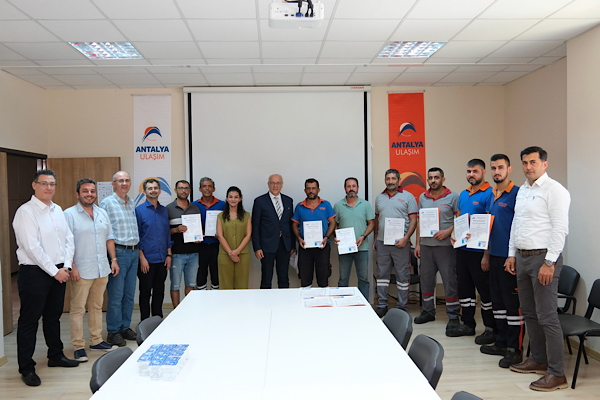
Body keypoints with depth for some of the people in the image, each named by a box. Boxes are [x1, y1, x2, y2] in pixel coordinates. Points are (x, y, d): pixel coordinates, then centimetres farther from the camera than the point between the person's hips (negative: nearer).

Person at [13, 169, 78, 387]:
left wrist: (66, 266, -1)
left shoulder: (58, 210, 11)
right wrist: (54, 271, -15)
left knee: (53, 317, 19)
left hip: (58, 272, 7)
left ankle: (55, 356, 33)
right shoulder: (26, 212, -11)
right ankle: (26, 368, 14)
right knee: (29, 320, 3)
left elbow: (68, 238, 11)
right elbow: (32, 247, -18)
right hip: (34, 272, -7)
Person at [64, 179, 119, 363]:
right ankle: (78, 346, 8)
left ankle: (96, 341, 24)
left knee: (97, 306, 14)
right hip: (81, 271, -6)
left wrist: (113, 259, 10)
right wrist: (72, 267, -18)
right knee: (77, 308, 0)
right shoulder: (69, 214, -6)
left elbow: (109, 238, 17)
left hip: (102, 270, 6)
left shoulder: (102, 213, 13)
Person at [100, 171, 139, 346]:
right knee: (116, 295, -2)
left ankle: (125, 327, 22)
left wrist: (137, 249, 16)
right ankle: (113, 332, 9)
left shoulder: (132, 203, 15)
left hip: (133, 252, 7)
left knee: (129, 294, 11)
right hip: (118, 251, -6)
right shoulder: (107, 203, -5)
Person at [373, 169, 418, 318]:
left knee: (403, 276, 3)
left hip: (401, 243, -4)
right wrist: (375, 239, 14)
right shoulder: (379, 197, 14)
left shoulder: (407, 197, 0)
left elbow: (413, 220, -4)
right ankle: (382, 306, 18)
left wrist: (406, 238, -16)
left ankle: (402, 307, 13)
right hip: (382, 243, 4)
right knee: (382, 275, 8)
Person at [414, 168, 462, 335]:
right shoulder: (423, 197, 12)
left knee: (450, 280, -3)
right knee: (426, 279, 12)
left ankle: (453, 317, 6)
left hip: (445, 245, -5)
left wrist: (448, 231, -18)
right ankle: (428, 311, 26)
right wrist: (418, 243, 10)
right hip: (426, 245, 5)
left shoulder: (452, 197, -2)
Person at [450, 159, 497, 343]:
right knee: (464, 287, 15)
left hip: (479, 250, -8)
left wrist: (487, 255, -20)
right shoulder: (463, 194, 13)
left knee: (485, 290, 2)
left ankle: (491, 329, 15)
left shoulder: (489, 194, -12)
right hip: (462, 249, 8)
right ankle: (468, 324, 28)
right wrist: (453, 234, 2)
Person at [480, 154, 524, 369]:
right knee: (497, 300, 16)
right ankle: (502, 342, 27)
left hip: (510, 256, -9)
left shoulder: (517, 193, -11)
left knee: (513, 303, -1)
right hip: (495, 255, 9)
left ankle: (515, 349, 8)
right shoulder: (493, 194, 14)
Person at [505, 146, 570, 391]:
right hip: (522, 258, 9)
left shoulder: (554, 190, -10)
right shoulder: (522, 190, 16)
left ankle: (557, 374, 4)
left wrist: (549, 263, -19)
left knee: (547, 317, -5)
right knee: (529, 313, 16)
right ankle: (538, 360, 30)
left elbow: (560, 229, -16)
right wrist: (512, 254, 15)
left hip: (543, 258, -8)